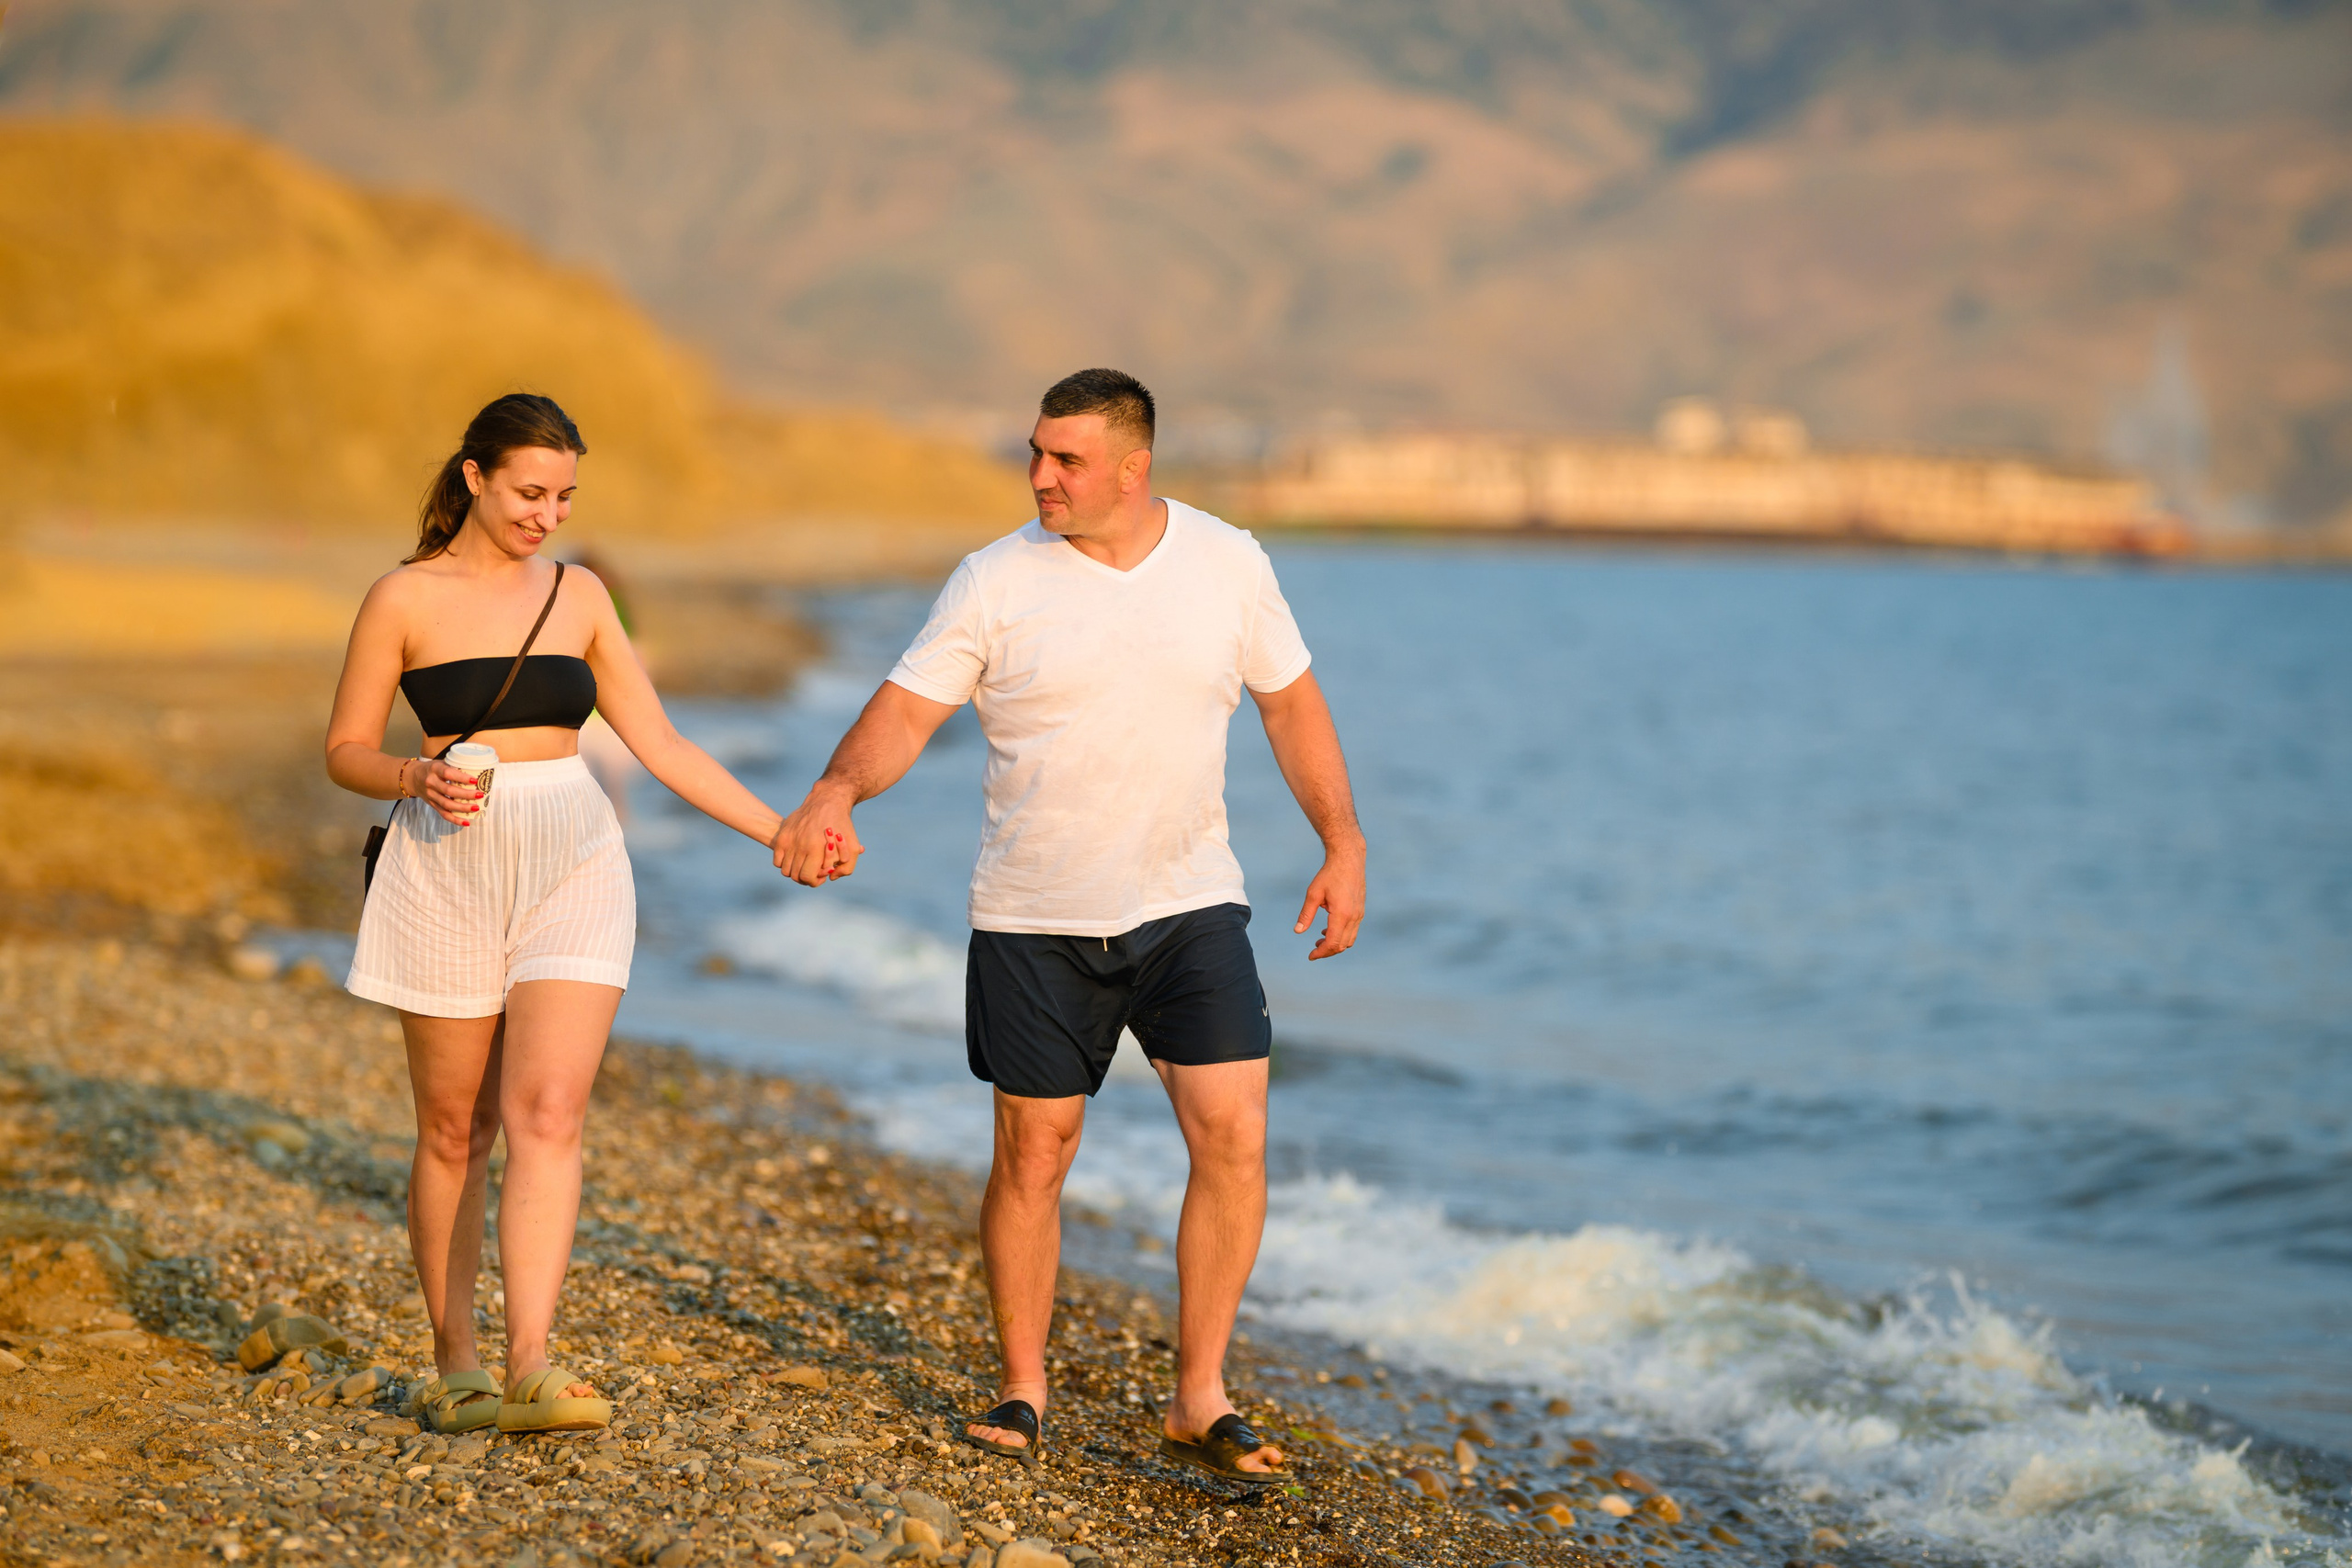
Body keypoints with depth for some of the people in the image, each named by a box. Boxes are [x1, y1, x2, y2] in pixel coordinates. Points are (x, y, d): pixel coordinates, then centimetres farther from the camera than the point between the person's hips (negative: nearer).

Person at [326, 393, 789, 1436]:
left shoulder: (579, 597, 11)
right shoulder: (406, 599, 0)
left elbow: (659, 744, 13)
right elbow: (346, 751, 4)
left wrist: (778, 830, 7)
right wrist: (419, 780, -17)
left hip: (571, 869, 2)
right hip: (448, 869, -2)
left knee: (547, 1114, -13)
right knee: (455, 1130, 4)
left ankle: (530, 1372, -19)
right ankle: (453, 1365, 17)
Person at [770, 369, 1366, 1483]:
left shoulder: (1228, 563, 1)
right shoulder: (996, 580, -6)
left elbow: (1290, 701, 11)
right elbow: (906, 710, -10)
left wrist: (1343, 844, 5)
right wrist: (834, 794, -29)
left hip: (1189, 902, 1)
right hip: (1035, 919, -1)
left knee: (1233, 1138, -7)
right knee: (1032, 1151, 4)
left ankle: (1199, 1400, 5)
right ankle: (1022, 1393, 21)